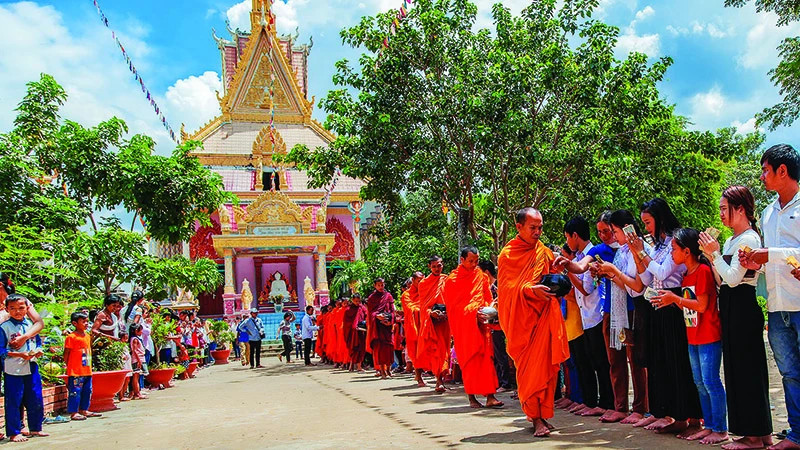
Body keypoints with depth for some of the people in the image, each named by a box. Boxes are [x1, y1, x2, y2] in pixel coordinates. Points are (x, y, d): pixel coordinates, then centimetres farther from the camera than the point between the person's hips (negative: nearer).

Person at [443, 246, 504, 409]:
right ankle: (471, 397, 7)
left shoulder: (480, 276, 11)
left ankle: (489, 396, -5)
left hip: (480, 322, 3)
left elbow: (488, 298, 15)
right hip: (463, 325, -3)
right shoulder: (452, 279, -1)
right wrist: (473, 312, -15)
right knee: (469, 360, -1)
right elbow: (454, 305, -5)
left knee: (486, 358, -3)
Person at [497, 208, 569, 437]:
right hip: (521, 319, -3)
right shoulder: (507, 254, 0)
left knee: (545, 365, 0)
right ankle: (536, 417, 1)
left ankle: (541, 413, 9)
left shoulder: (545, 253, 12)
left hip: (544, 315, 3)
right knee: (527, 368, -4)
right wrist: (531, 290, -26)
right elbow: (506, 287, -9)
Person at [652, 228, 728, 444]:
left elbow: (701, 305, -19)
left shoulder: (703, 270, -13)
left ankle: (720, 429, 0)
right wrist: (671, 300, 0)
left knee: (711, 381, -6)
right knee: (700, 383, 12)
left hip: (709, 336, -10)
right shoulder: (687, 274, 14)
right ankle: (709, 425, 20)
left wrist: (675, 297, -16)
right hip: (693, 337, 10)